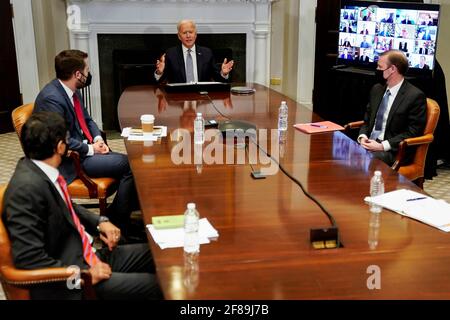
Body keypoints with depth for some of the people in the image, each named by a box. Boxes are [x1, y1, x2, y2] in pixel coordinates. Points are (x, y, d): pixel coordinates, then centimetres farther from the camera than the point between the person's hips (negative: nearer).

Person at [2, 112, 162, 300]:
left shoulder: (41, 169, 1)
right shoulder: (27, 187, -26)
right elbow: (28, 259, -26)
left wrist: (100, 222, 5)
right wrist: (83, 274, -21)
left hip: (85, 255, 9)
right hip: (66, 282, -9)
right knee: (154, 285, -14)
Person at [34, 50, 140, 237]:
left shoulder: (73, 91, 7)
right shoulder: (51, 98, -21)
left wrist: (98, 139, 0)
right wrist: (91, 149, -15)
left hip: (85, 149, 9)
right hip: (70, 160, -9)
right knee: (127, 165, -18)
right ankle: (116, 223, -3)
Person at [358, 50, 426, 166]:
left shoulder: (415, 96, -8)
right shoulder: (376, 89, 13)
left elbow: (413, 133, -10)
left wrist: (383, 146, -17)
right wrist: (362, 136, -3)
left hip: (394, 151, -6)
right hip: (369, 144, 6)